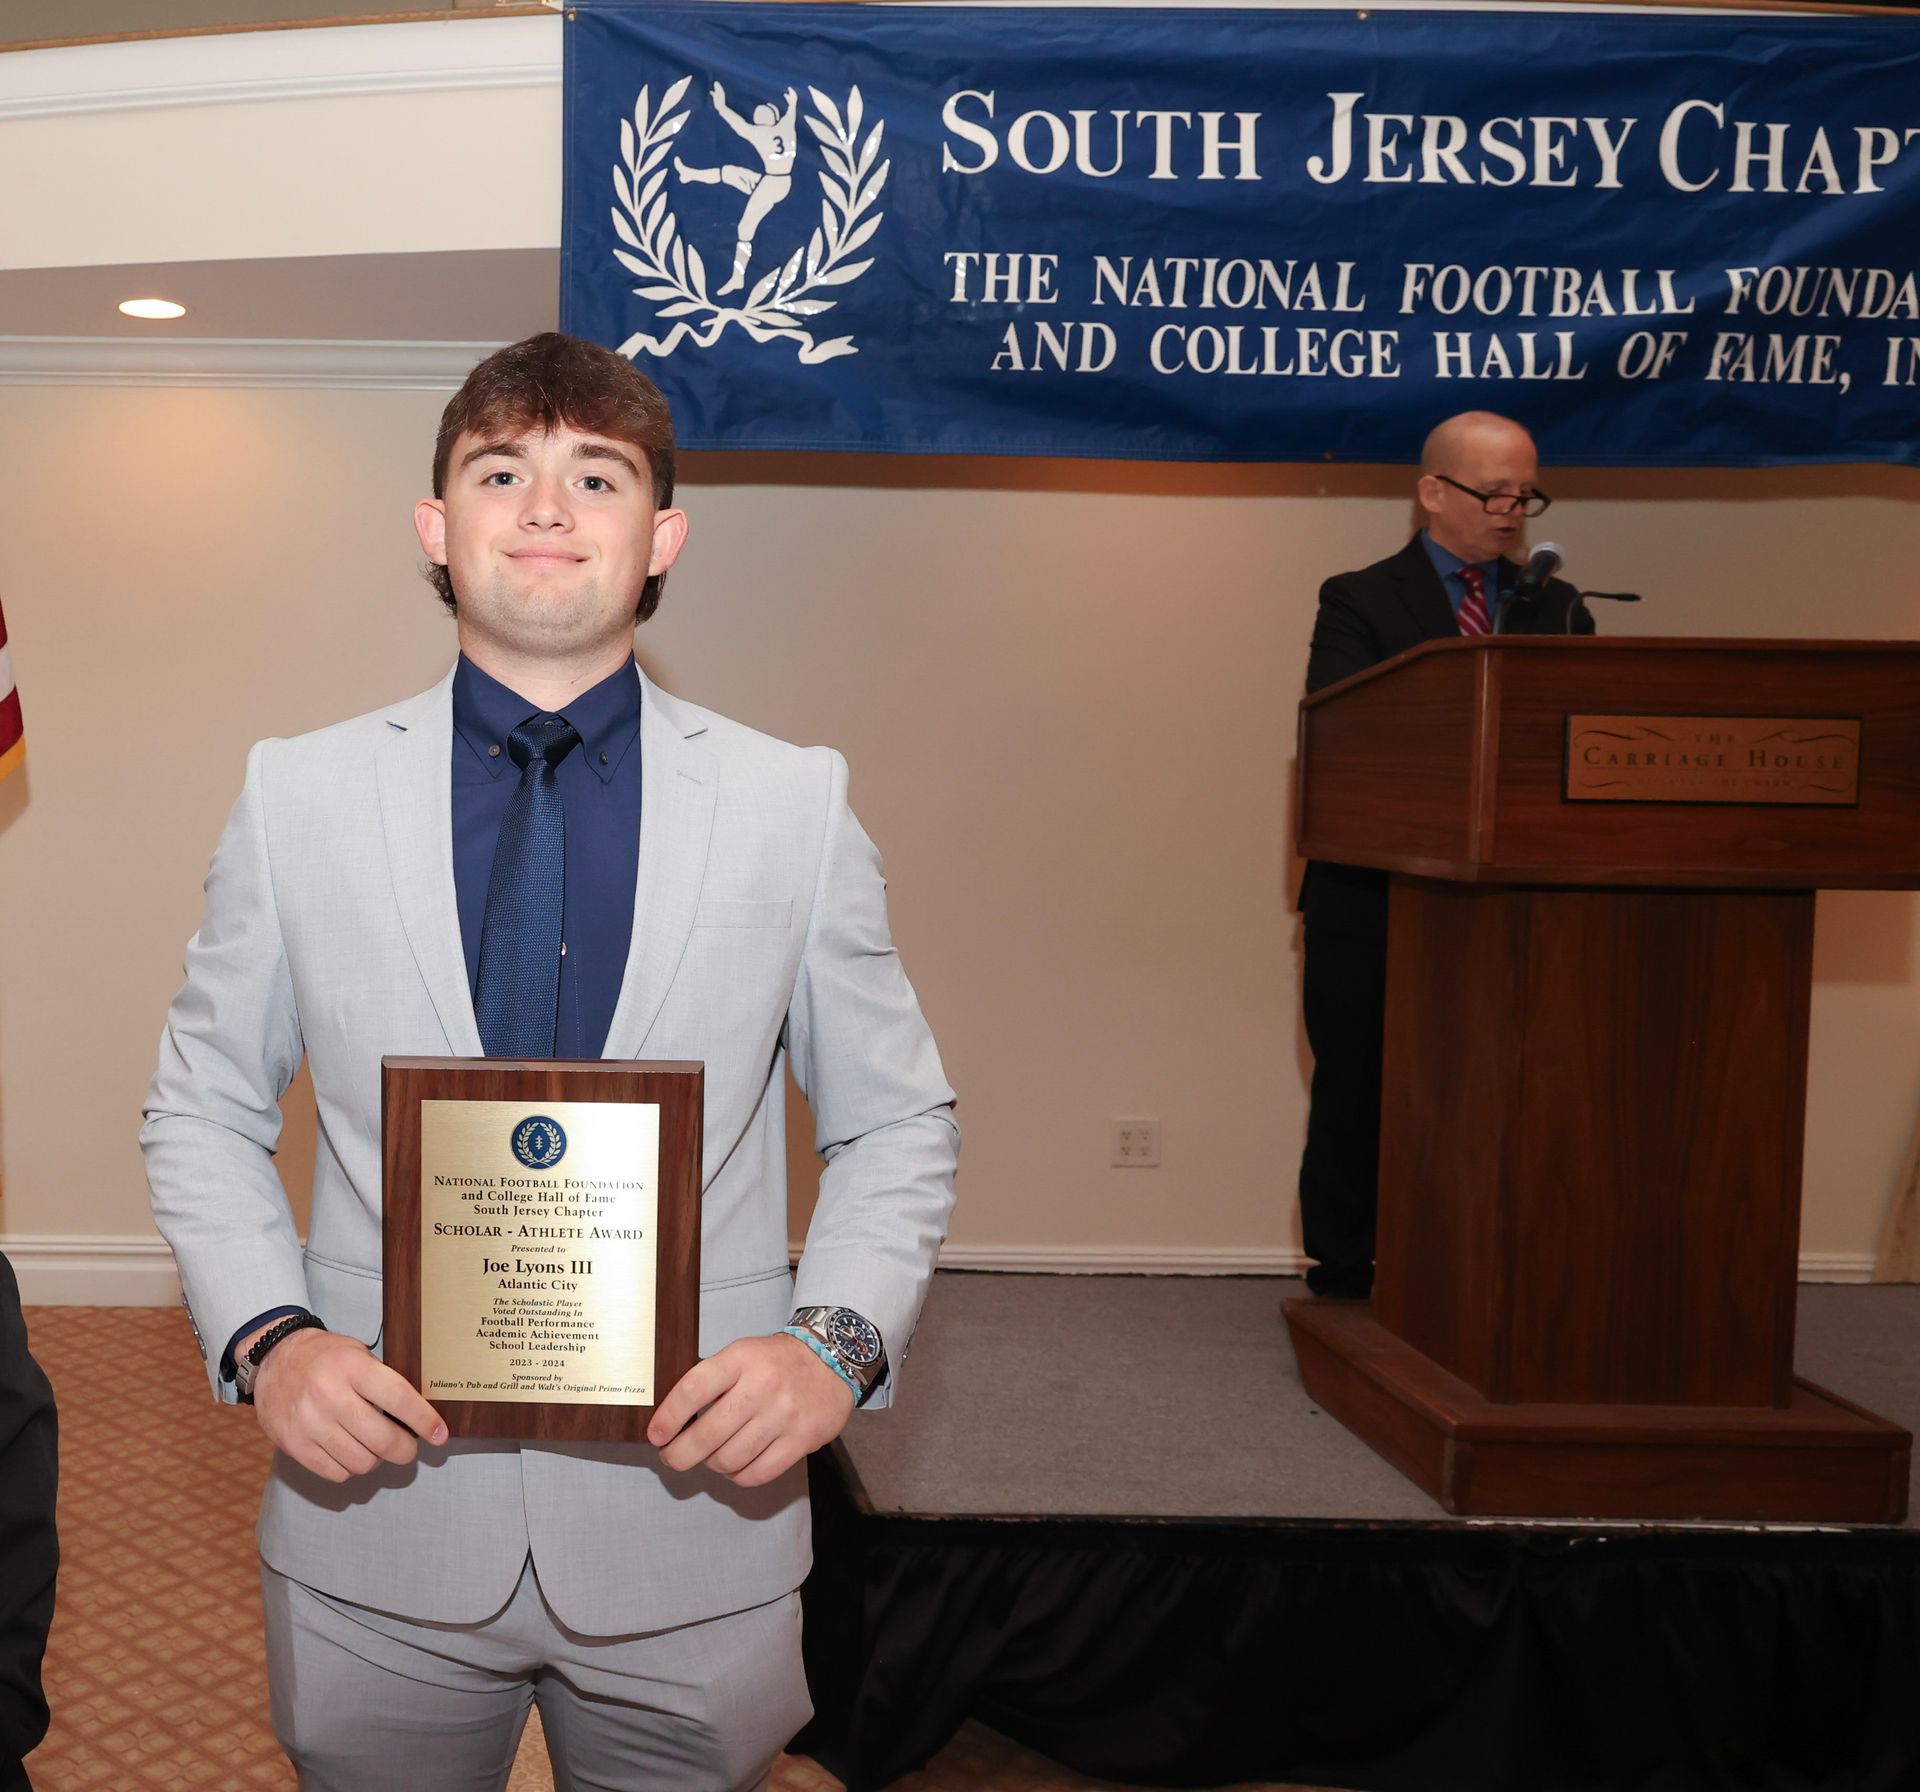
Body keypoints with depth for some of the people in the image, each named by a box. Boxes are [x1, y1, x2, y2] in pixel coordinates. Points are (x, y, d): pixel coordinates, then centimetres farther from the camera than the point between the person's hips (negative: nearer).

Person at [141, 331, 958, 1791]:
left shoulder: (798, 802, -3)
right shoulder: (297, 795, 0)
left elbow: (900, 1125, 2)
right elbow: (202, 1113, 7)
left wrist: (840, 1339, -13)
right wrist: (267, 1336, -9)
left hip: (696, 1519, 0)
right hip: (379, 1518, 1)